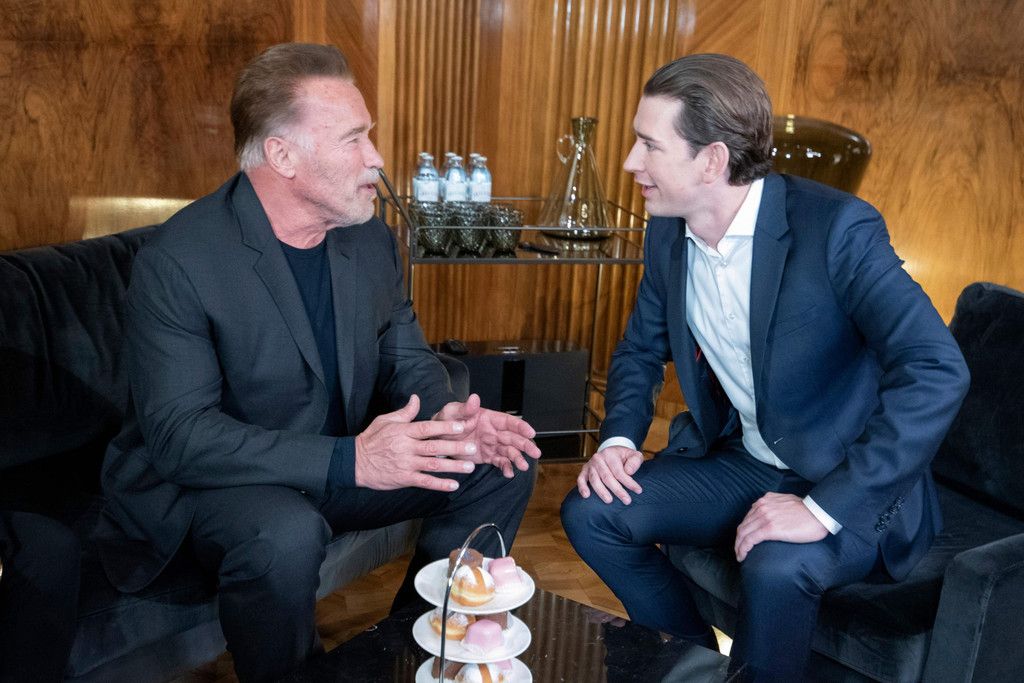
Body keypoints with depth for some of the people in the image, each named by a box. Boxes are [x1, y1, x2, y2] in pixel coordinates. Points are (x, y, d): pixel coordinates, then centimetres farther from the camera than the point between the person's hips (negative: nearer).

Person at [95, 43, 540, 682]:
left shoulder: (371, 238, -1)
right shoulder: (178, 261, -21)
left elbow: (407, 359, 7)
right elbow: (178, 434, -26)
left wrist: (445, 414, -18)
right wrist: (349, 461, -35)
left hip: (343, 461, 7)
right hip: (206, 481, -6)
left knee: (502, 468, -3)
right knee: (287, 536, -38)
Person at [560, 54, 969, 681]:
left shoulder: (837, 227, -23)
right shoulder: (668, 235, -2)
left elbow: (938, 372, -30)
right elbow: (641, 350, 12)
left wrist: (823, 508, -33)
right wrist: (619, 439, -7)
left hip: (850, 483, -6)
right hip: (737, 460, 6)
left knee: (775, 569, -34)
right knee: (592, 513, -8)